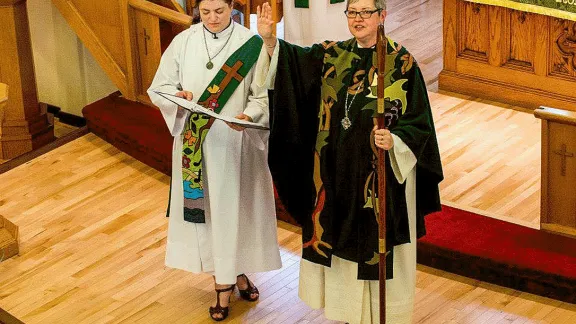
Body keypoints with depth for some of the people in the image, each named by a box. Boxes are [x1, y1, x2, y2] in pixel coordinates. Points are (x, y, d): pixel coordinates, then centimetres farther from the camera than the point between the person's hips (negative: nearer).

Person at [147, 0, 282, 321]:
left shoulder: (251, 44, -8)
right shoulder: (184, 42, -2)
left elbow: (264, 96, -6)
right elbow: (159, 88, 3)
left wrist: (249, 116, -26)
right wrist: (179, 97, -18)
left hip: (237, 144, -2)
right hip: (196, 145, 2)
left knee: (236, 207, 7)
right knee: (203, 207, 6)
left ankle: (236, 271, 26)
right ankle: (226, 280, 17)